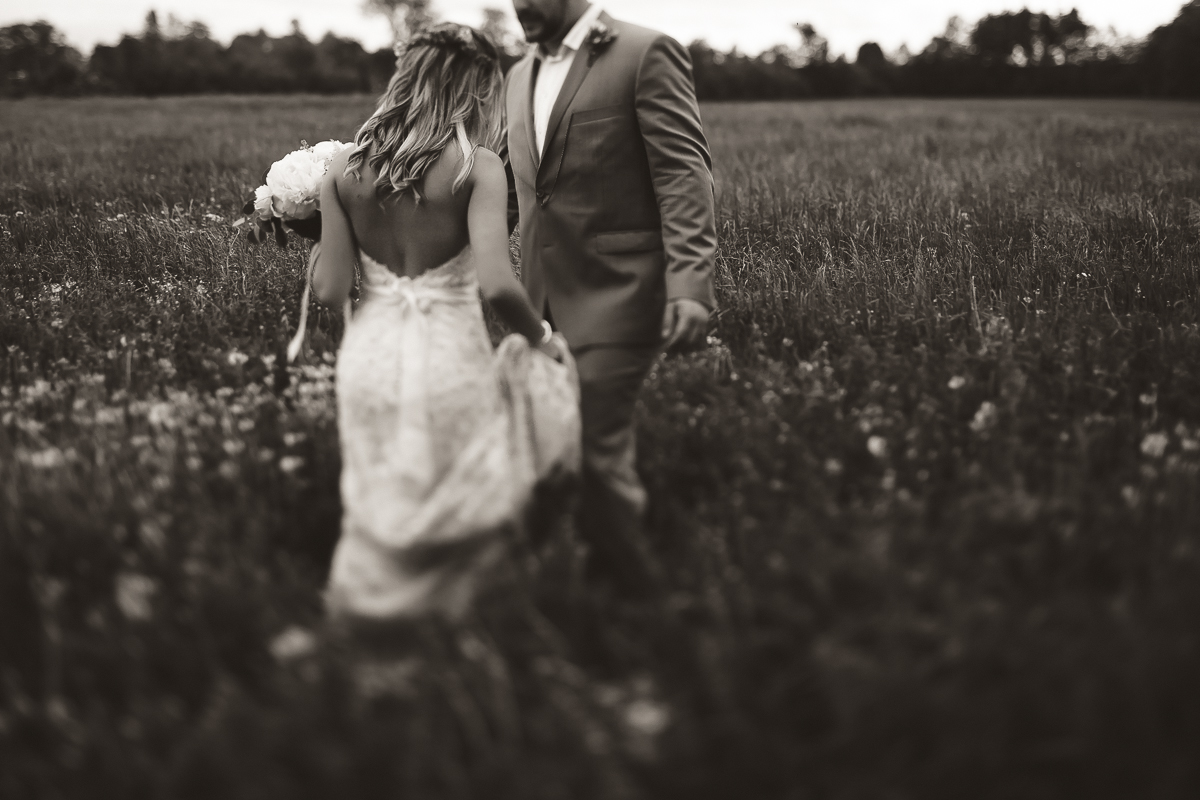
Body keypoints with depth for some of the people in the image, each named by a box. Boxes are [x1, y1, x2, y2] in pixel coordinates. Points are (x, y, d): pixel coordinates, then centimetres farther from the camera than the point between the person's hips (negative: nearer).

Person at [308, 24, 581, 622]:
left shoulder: (343, 169, -1)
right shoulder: (476, 166, -12)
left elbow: (330, 291, -2)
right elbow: (497, 284, -22)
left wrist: (316, 244, 18)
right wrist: (541, 338, -4)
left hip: (370, 361, 4)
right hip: (448, 361, -4)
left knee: (376, 518, 23)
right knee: (452, 519, 15)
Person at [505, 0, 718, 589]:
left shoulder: (646, 53, -5)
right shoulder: (520, 76, 18)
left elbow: (683, 173, -12)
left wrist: (689, 285, -23)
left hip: (615, 295, -7)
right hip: (543, 299, 7)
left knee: (595, 448, -10)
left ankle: (636, 586, 10)